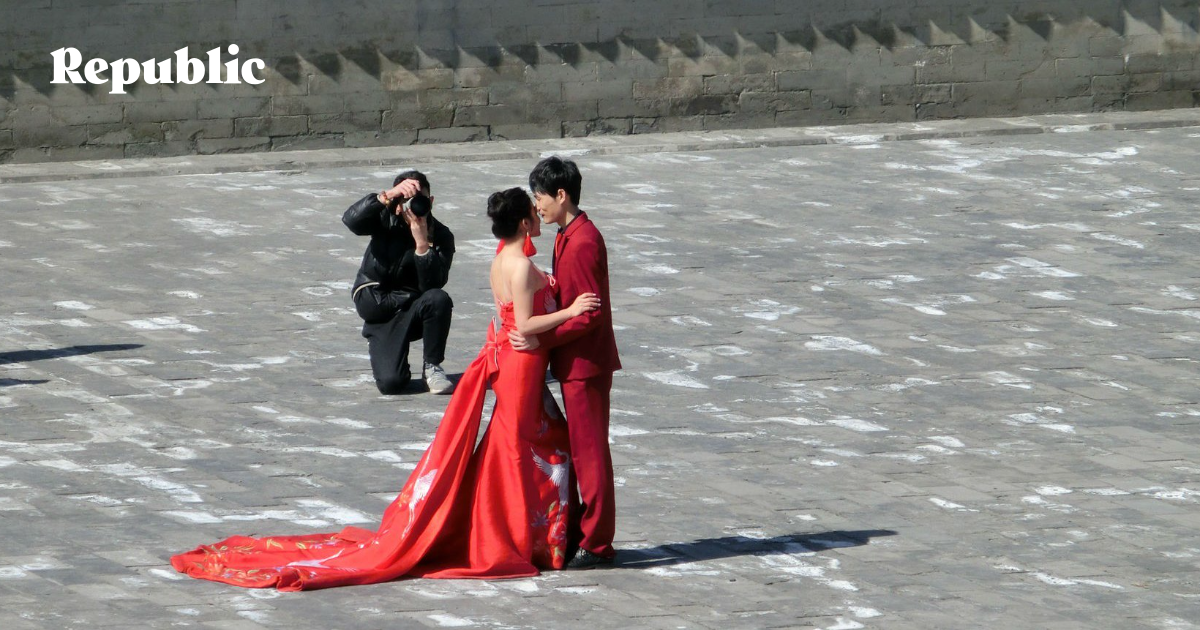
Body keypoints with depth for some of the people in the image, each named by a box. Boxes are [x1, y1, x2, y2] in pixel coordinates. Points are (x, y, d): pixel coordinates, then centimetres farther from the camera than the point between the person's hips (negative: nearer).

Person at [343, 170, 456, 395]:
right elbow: (351, 219, -29)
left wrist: (422, 243, -34)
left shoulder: (440, 235, -11)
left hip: (414, 313, 1)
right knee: (390, 383, -21)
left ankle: (432, 366, -12)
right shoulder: (386, 220, -7)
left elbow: (432, 284, -23)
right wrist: (387, 196, -39)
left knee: (439, 299, -35)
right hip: (380, 313, -1)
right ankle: (381, 349, 18)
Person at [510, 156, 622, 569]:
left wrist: (541, 340, -21)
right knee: (581, 452, 14)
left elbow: (590, 314, -23)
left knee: (589, 453, -4)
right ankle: (586, 534, 21)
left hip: (585, 364, -10)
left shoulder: (581, 243, -21)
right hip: (575, 363, 10)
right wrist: (540, 337, 13)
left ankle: (596, 544, 1)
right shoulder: (570, 237, 11)